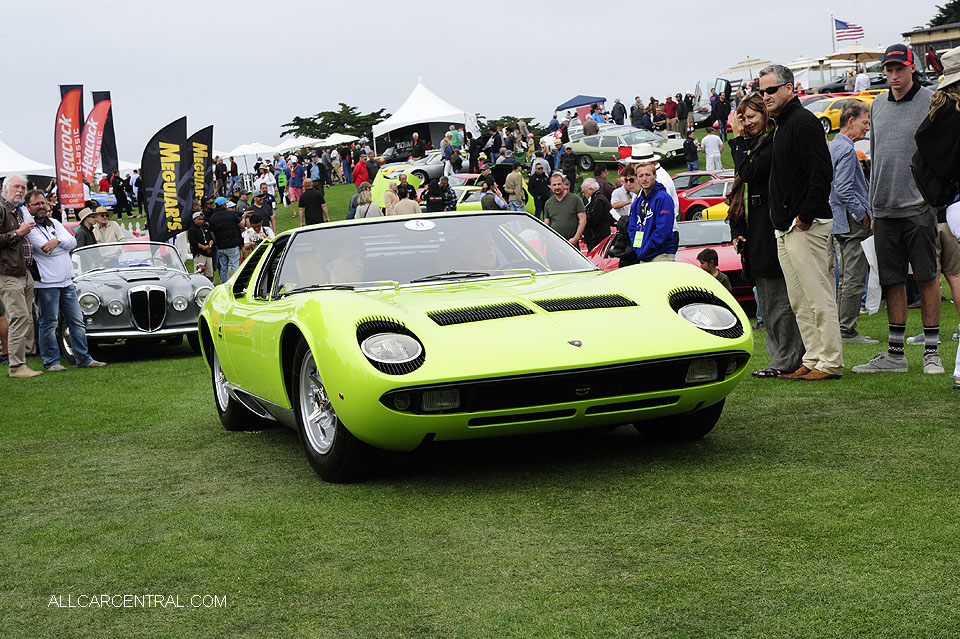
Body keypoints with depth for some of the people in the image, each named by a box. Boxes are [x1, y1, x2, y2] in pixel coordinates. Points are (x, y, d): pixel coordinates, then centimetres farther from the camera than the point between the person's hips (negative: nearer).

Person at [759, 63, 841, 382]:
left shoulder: (803, 122, -11)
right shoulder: (782, 125, 20)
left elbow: (821, 173, -20)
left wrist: (805, 217, -20)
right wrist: (784, 221, 16)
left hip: (806, 227, -10)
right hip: (785, 229, 10)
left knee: (819, 297, -6)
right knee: (799, 302, 12)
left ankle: (831, 362, -2)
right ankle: (812, 360, 18)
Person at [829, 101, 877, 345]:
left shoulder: (836, 146, 17)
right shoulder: (846, 149, -15)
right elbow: (843, 190, -22)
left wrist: (863, 212, 19)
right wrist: (863, 214, -15)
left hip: (840, 222, 11)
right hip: (852, 223, -11)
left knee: (846, 278, 14)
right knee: (854, 279, -7)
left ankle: (841, 329, 18)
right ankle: (847, 331, -5)